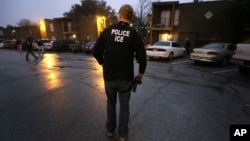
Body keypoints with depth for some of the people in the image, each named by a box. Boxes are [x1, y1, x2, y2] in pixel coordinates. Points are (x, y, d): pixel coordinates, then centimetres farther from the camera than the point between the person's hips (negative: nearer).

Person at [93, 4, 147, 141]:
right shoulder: (134, 34, -6)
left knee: (111, 102, 23)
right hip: (126, 77, -1)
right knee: (124, 105, 16)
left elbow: (96, 51, -4)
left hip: (109, 76, 2)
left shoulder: (108, 30, -3)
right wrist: (141, 73, 9)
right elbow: (142, 57, -8)